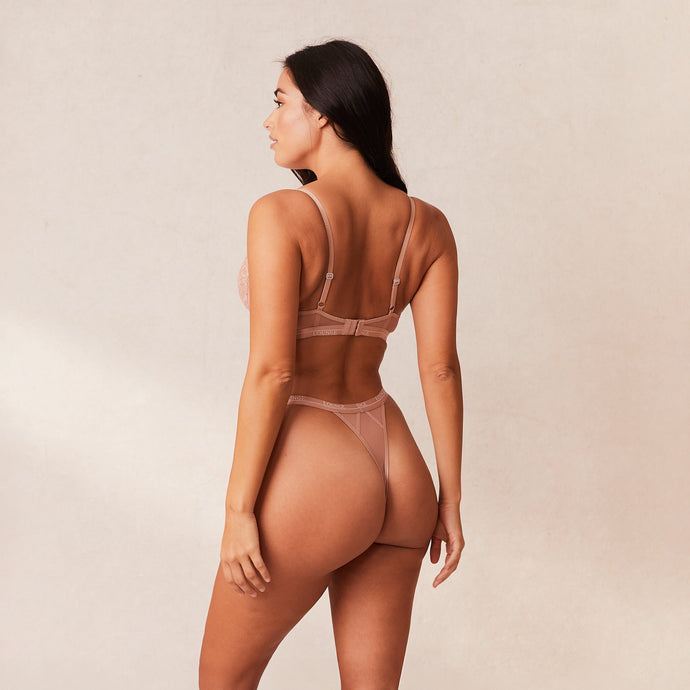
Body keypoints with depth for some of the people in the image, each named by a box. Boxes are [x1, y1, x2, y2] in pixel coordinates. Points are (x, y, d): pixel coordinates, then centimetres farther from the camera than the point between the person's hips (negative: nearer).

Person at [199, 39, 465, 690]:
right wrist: (450, 498, 9)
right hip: (400, 477, 6)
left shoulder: (281, 215, -15)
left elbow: (270, 371, -18)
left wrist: (238, 509, -12)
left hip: (312, 474, -6)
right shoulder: (427, 226, 2)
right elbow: (440, 370, 2)